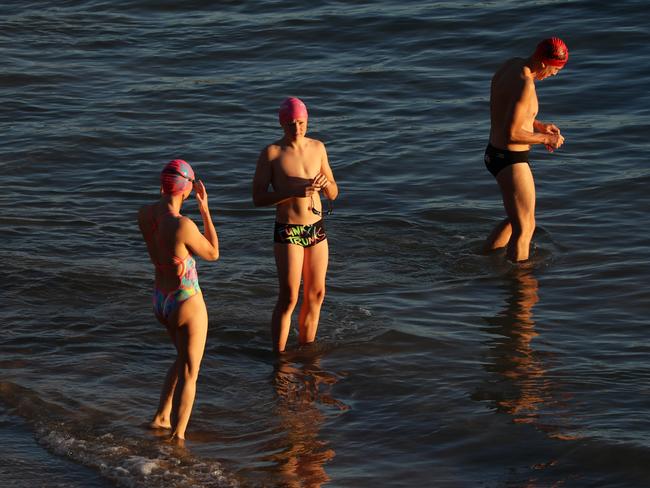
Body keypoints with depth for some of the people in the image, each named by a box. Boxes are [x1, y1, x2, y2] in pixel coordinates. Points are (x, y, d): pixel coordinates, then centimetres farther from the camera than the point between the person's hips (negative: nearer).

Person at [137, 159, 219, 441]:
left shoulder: (144, 214, -9)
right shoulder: (183, 226, -30)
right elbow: (213, 253, -11)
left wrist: (166, 194, 9)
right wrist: (205, 209, -9)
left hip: (160, 301, 7)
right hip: (187, 305, -7)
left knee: (185, 357, 30)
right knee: (188, 375, 8)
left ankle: (161, 418, 33)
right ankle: (177, 438, 10)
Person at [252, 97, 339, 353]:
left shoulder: (317, 148, 5)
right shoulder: (271, 153, -10)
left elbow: (333, 194, 11)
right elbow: (258, 197, -12)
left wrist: (326, 184, -14)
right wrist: (294, 191, -25)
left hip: (317, 229, 5)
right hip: (288, 232, -5)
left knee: (315, 294, 11)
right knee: (288, 298, -8)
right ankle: (279, 357, -1)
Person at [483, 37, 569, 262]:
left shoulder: (512, 65, 4)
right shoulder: (525, 84, -26)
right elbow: (510, 134, -27)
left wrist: (538, 126, 9)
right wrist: (545, 139, -14)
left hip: (495, 153, 10)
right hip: (510, 161, -10)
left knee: (518, 218, 25)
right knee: (524, 228, 1)